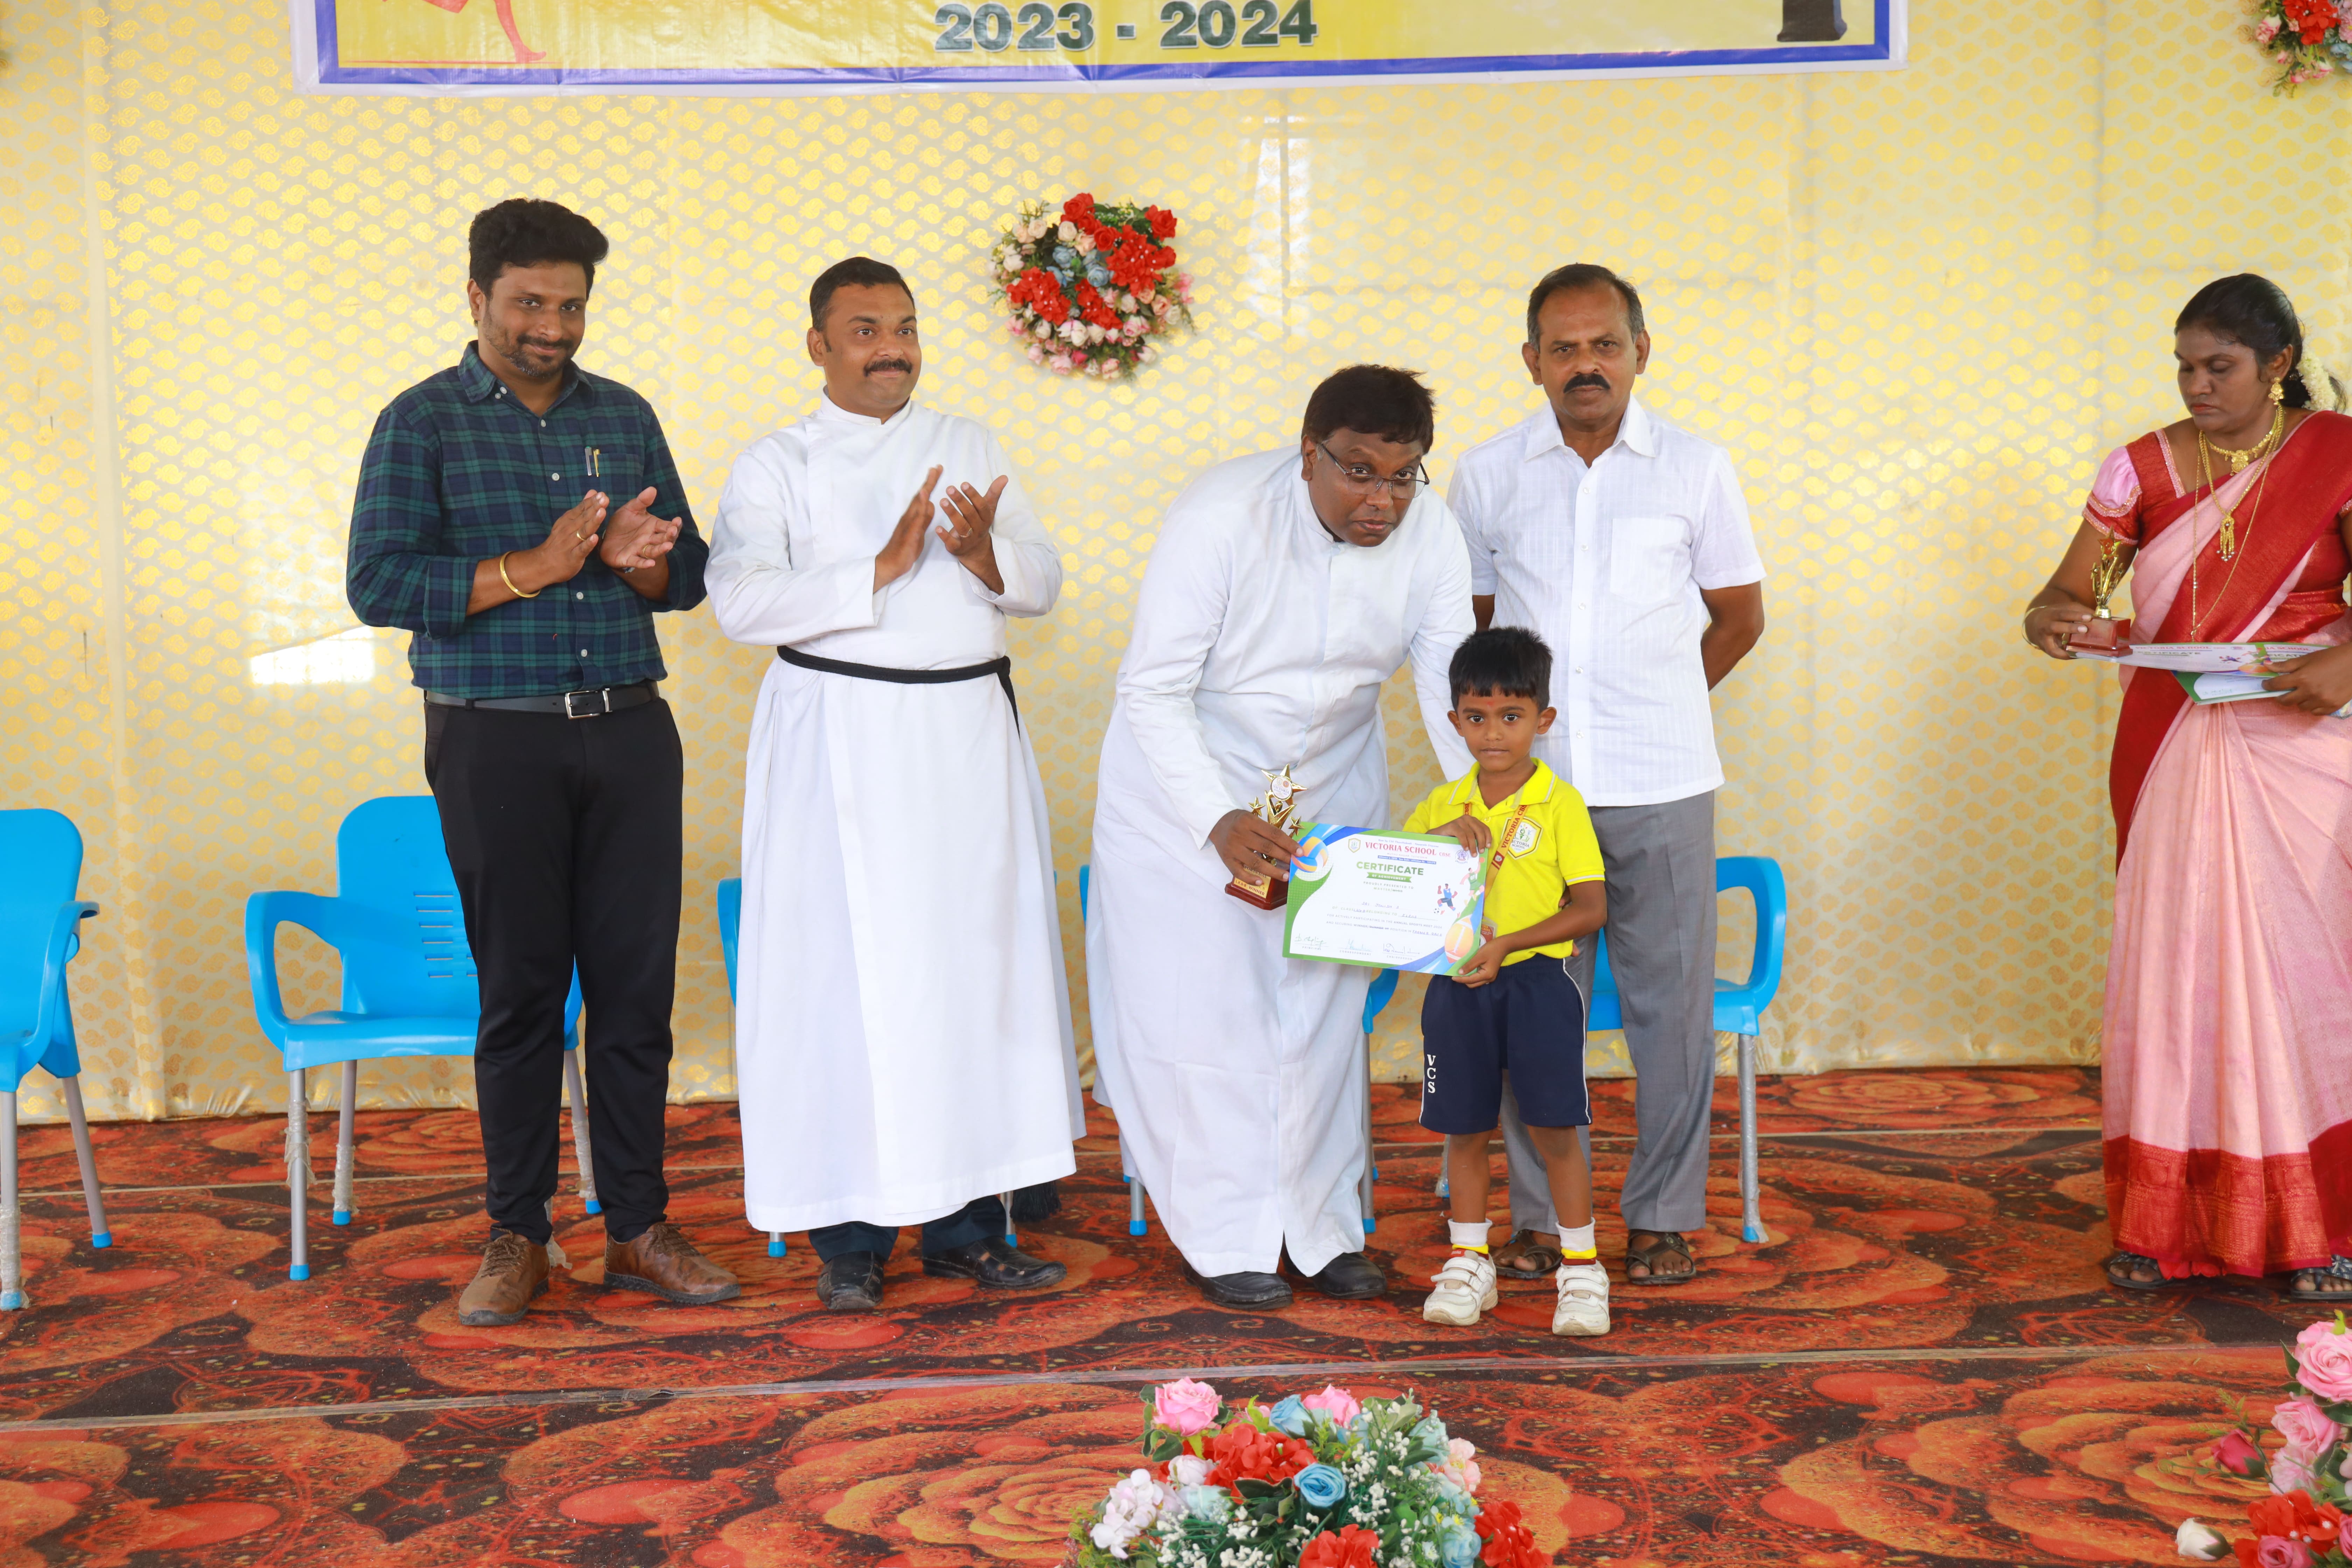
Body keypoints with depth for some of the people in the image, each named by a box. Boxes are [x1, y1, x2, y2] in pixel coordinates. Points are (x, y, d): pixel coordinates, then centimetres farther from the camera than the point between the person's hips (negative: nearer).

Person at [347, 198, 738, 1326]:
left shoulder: (625, 417, 12)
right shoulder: (422, 424, 0)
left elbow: (691, 574, 13)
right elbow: (379, 584, -9)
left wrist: (640, 558, -10)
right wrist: (532, 569, -16)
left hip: (630, 733, 3)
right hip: (496, 740, -3)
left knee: (638, 985, 4)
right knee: (520, 991, 4)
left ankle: (638, 1226, 15)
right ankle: (517, 1235, 17)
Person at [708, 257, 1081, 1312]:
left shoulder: (969, 449, 16)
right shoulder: (776, 465, 4)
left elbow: (1045, 584, 11)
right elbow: (741, 600, -12)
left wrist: (986, 556, -10)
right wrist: (882, 570, -18)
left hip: (969, 736, 4)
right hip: (841, 740, -3)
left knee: (979, 965, 3)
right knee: (848, 973, -4)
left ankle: (967, 1223, 12)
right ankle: (849, 1234, 6)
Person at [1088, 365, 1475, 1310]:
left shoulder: (1430, 534, -14)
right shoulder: (1221, 516, -27)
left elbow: (1452, 684, -8)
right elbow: (1153, 692, -25)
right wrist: (1220, 823, -36)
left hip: (1333, 788, 4)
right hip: (1188, 782, -4)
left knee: (1323, 1008, 7)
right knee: (1200, 1007, -3)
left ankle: (1320, 1229, 20)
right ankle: (1224, 1240, 10)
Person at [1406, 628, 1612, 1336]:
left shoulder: (1560, 804, -5)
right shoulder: (1442, 804, 8)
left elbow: (1592, 906, -9)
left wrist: (1507, 944, -19)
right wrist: (1440, 834, -9)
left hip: (1535, 980, -4)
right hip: (1456, 986, 4)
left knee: (1552, 1127, -1)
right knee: (1464, 1129, 10)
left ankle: (1581, 1269, 13)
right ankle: (1468, 1265, 24)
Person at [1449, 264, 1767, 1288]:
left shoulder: (1696, 470, 4)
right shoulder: (1487, 475, 6)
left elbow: (1739, 615, 13)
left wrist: (1652, 705, 12)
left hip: (1662, 783, 0)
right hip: (1528, 782, 1)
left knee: (1671, 1001, 2)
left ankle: (1662, 1217, 15)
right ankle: (1539, 1216, 16)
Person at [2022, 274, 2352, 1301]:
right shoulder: (2143, 468, 6)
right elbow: (2071, 590, 3)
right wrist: (2047, 618, -20)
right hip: (2172, 751, 2)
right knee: (2171, 963, 1)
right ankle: (2170, 1223, 9)